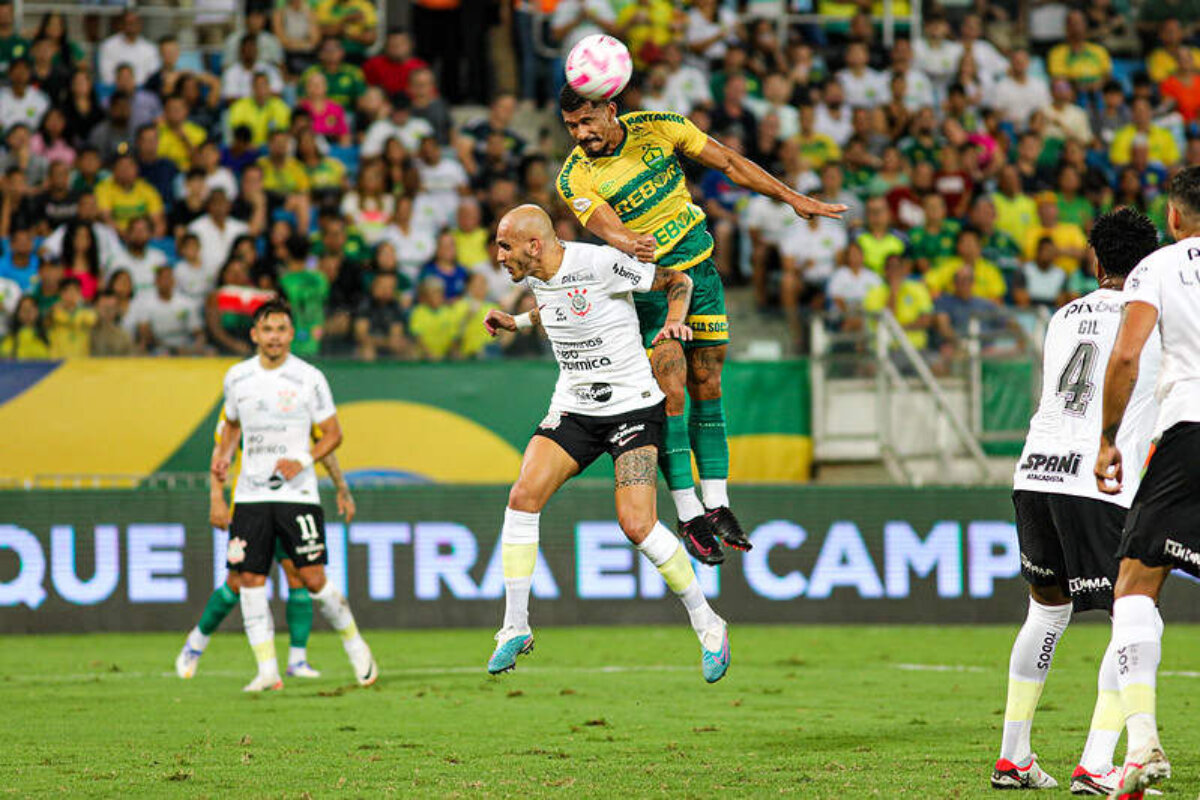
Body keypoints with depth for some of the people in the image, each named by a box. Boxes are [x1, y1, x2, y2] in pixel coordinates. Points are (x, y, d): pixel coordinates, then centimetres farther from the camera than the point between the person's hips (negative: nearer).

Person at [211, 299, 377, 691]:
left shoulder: (309, 378, -4)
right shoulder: (237, 377, 7)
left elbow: (332, 434, 2)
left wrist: (303, 461, -14)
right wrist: (222, 455, 4)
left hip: (297, 493, -3)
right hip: (251, 494, 3)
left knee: (313, 579, -8)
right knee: (250, 579, -5)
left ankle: (355, 645, 14)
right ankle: (267, 670, -1)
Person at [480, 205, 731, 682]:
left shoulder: (599, 264, -19)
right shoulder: (535, 277, 4)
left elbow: (678, 280, -7)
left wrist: (674, 320, -24)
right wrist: (517, 323, 16)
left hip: (633, 406, -6)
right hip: (573, 408, 6)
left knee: (637, 525, -17)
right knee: (524, 495, -13)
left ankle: (707, 625, 1)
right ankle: (515, 626, -4)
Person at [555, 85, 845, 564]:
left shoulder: (658, 128, -6)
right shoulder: (574, 178, -15)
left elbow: (728, 163, 1)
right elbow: (608, 227, -30)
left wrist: (791, 198, 1)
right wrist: (632, 244, -53)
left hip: (699, 269, 3)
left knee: (707, 390, 3)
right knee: (670, 395, -12)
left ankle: (716, 505, 9)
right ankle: (688, 516, -5)